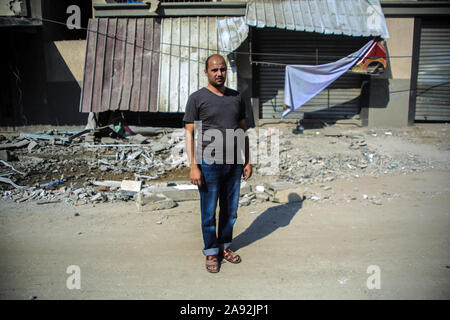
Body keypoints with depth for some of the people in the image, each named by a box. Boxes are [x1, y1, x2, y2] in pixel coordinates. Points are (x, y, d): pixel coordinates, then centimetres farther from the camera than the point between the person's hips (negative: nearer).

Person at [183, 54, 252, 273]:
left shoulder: (236, 97, 13)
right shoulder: (197, 98, -1)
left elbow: (243, 130, 16)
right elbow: (190, 133, -4)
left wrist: (247, 161, 11)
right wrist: (193, 167, -12)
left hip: (234, 164, 4)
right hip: (209, 164, -4)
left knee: (230, 210, 12)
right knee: (209, 212, 5)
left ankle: (225, 247, 30)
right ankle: (211, 252, 22)